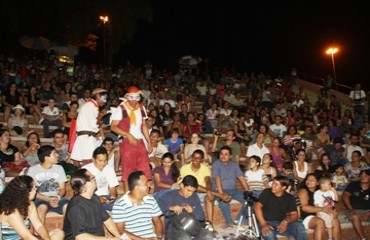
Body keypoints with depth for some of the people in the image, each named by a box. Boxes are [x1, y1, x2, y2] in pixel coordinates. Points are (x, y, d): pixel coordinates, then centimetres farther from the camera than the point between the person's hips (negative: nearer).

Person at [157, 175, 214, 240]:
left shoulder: (194, 198, 12)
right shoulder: (170, 196, -2)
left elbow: (202, 217, 12)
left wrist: (193, 211, -8)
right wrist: (170, 207, -25)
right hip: (173, 229, -5)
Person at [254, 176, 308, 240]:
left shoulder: (290, 198, 6)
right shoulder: (267, 192, 0)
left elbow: (295, 215, 2)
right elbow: (257, 206, -9)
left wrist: (286, 221, -21)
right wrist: (263, 224, -20)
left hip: (282, 224, 2)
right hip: (268, 223, -2)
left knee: (299, 226, -25)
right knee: (268, 233, -37)